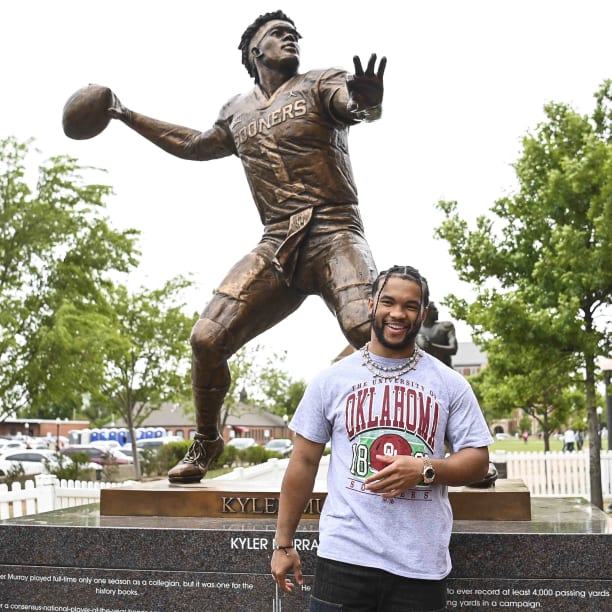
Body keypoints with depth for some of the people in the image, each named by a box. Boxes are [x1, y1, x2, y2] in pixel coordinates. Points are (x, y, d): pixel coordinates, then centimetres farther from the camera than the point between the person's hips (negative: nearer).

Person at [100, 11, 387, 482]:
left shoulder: (321, 85, 5)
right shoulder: (238, 112, 20)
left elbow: (360, 107, -17)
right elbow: (195, 145, 39)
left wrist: (368, 100, -44)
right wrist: (128, 117, 43)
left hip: (334, 235, -4)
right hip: (276, 246, 4)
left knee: (367, 327, -32)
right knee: (207, 339, -8)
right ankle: (207, 442, 17)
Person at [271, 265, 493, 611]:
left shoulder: (450, 384, 4)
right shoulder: (331, 380, 3)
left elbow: (478, 461, 3)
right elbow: (304, 463, 6)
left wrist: (425, 470, -16)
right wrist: (284, 543, 4)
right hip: (344, 557, 0)